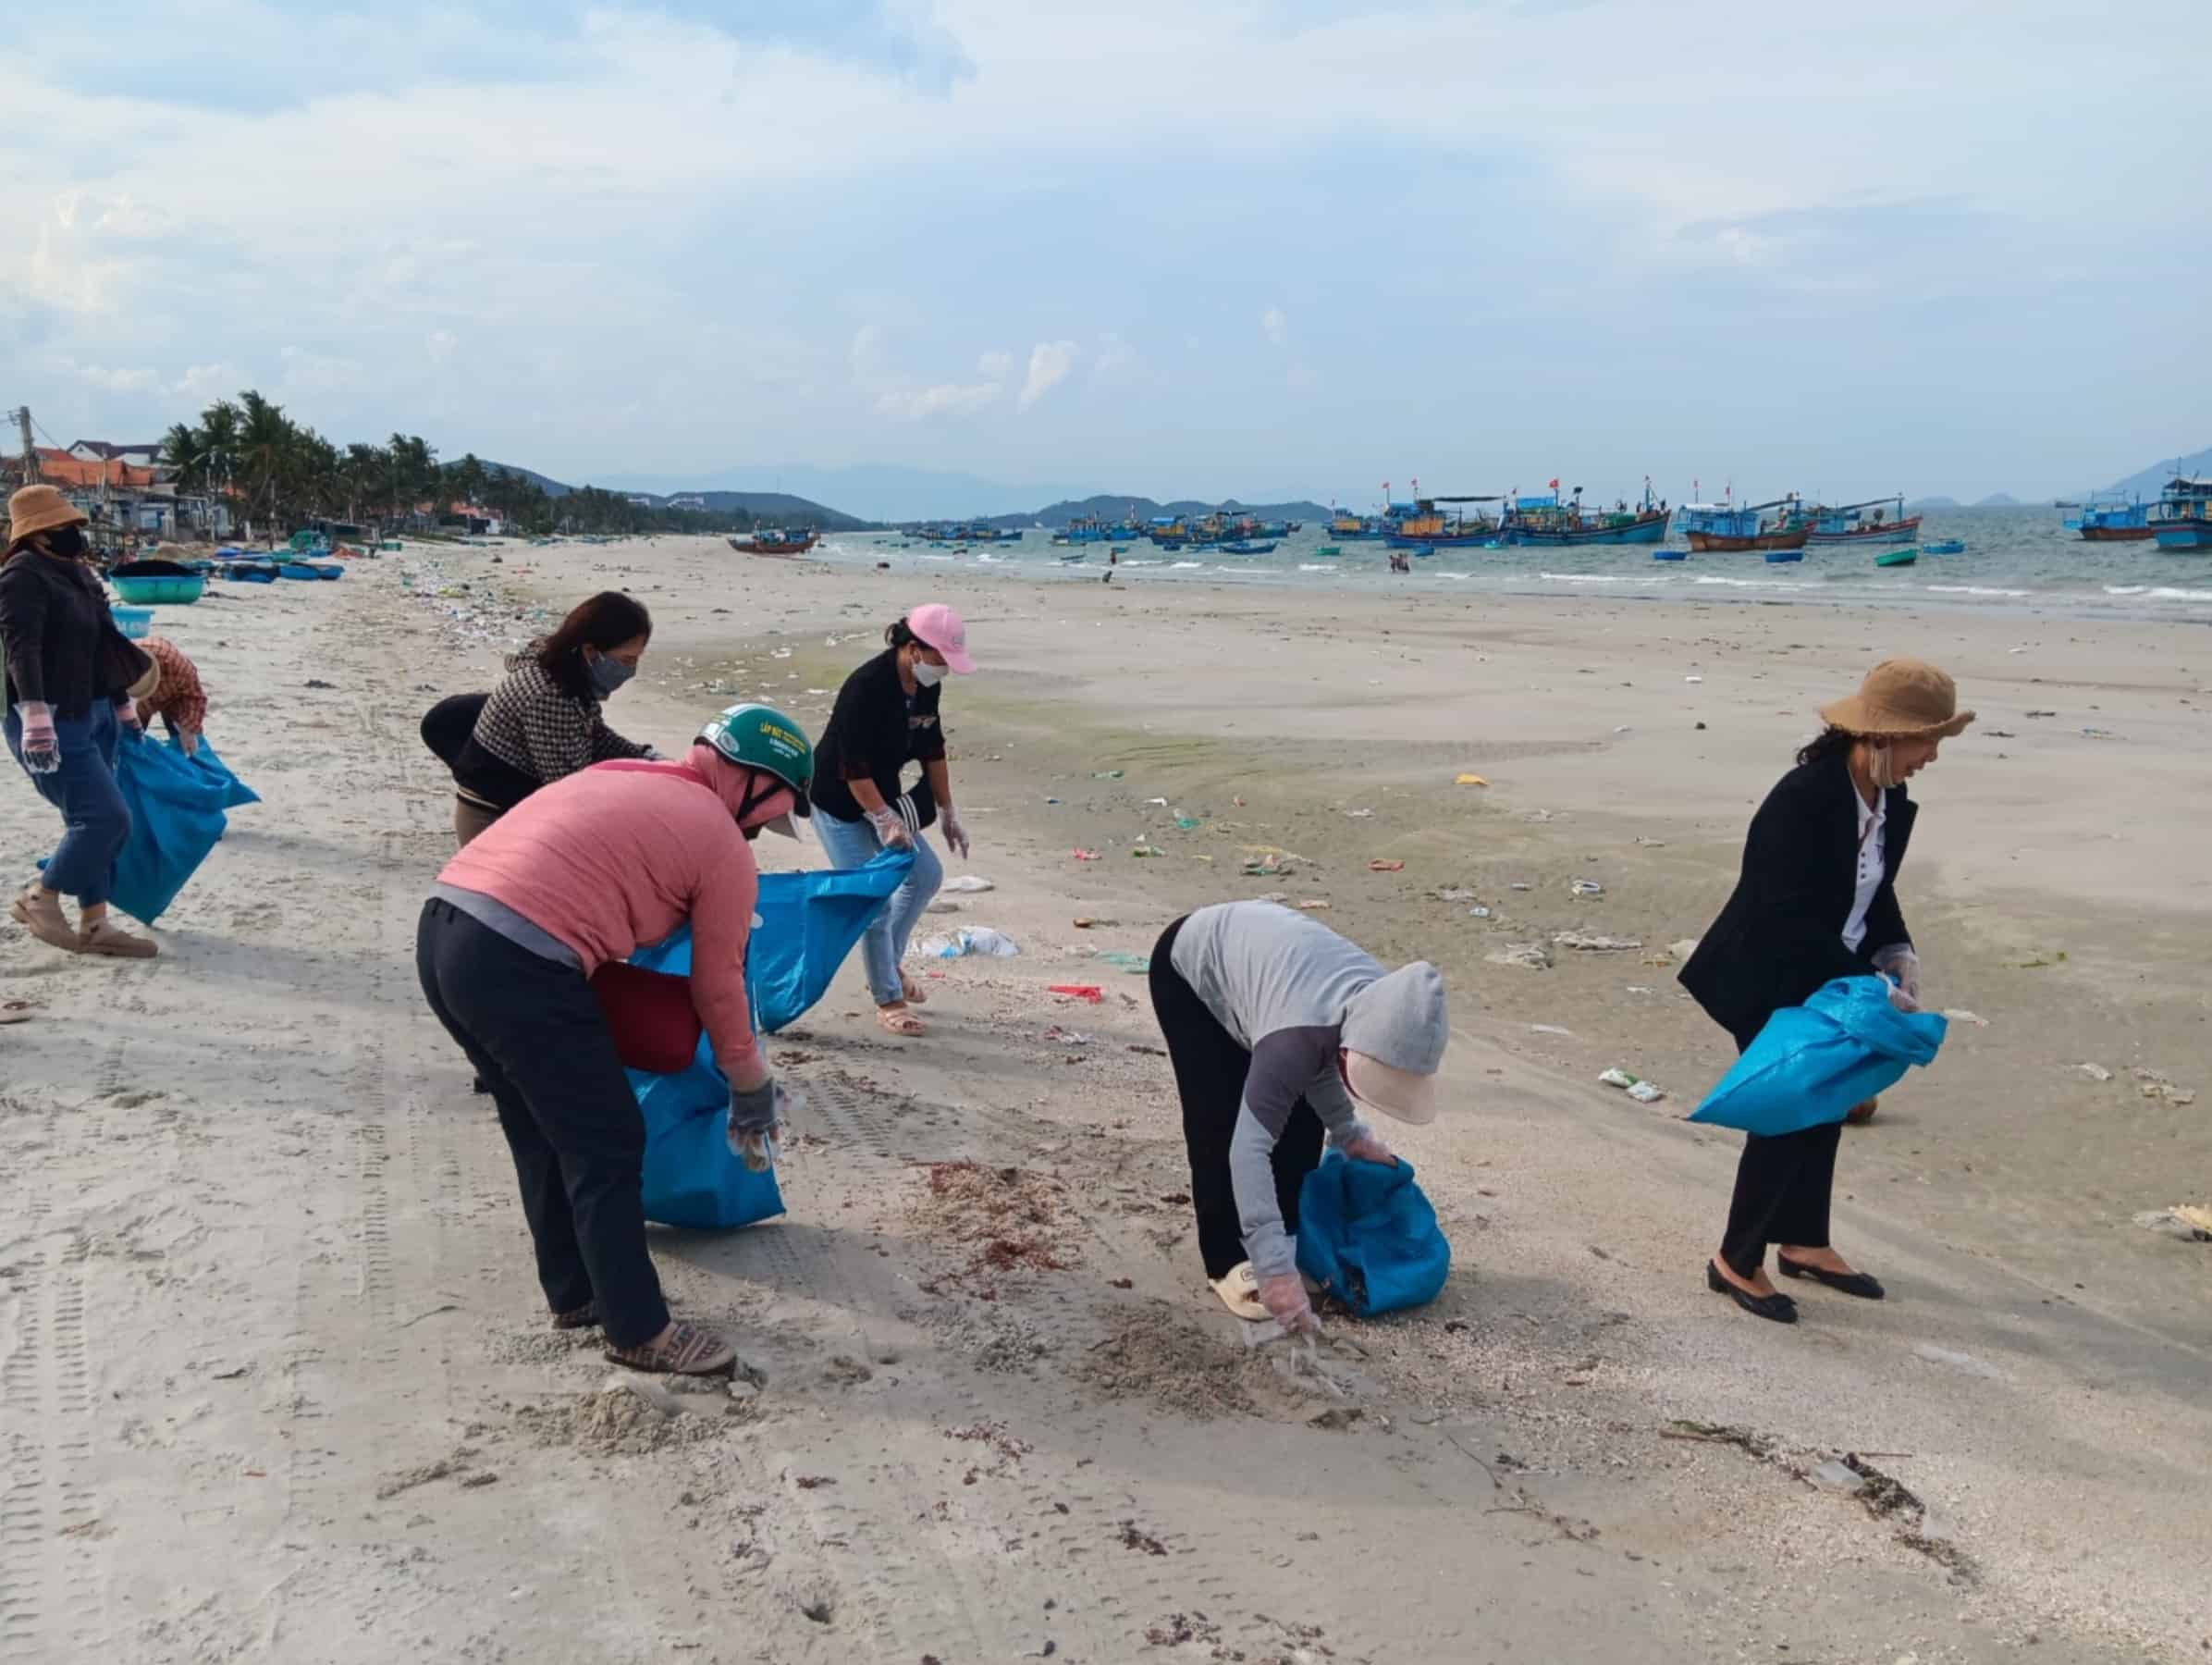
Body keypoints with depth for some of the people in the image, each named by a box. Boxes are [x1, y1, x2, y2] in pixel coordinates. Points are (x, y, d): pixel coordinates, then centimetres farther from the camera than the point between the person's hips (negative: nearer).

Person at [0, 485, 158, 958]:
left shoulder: (76, 572, 15)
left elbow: (102, 644, 23)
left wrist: (123, 705, 28)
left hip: (93, 714, 9)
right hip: (54, 722, -9)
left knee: (93, 822, 10)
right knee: (106, 816, -12)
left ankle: (94, 925, 16)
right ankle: (39, 900, 6)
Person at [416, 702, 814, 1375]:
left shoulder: (624, 778, 25)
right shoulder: (726, 850, 2)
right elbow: (718, 990, 8)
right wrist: (753, 1092, 23)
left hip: (442, 931, 9)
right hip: (519, 965, -9)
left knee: (543, 1133, 23)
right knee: (606, 1149, 6)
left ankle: (575, 1292, 37)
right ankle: (639, 1331, 17)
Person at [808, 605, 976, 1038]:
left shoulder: (926, 686, -4)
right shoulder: (867, 687, -29)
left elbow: (932, 751, 7)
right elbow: (853, 767, -27)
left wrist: (948, 812, 9)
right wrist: (884, 819, -26)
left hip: (883, 799, 9)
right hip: (840, 803, -9)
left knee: (926, 876, 13)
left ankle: (889, 967, 32)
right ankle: (888, 1000, 7)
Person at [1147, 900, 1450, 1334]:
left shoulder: (1381, 1013, -22)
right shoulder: (1297, 1035, -44)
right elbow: (1248, 1147, -44)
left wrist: (1348, 1132, -5)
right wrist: (1275, 1269, -47)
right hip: (1189, 966, -6)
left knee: (1302, 1118, 1)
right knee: (1222, 1124, -13)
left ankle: (1292, 1238, 17)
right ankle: (1228, 1263, 1)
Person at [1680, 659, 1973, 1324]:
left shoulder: (1892, 803, -2)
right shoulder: (1806, 797, -28)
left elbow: (1876, 894, 10)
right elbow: (1793, 919, -28)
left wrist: (1898, 956, -7)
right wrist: (1869, 987, -26)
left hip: (1827, 982, 9)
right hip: (1769, 984, -9)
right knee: (1787, 1115, -3)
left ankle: (1804, 1243, 36)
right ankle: (1736, 1262, 13)